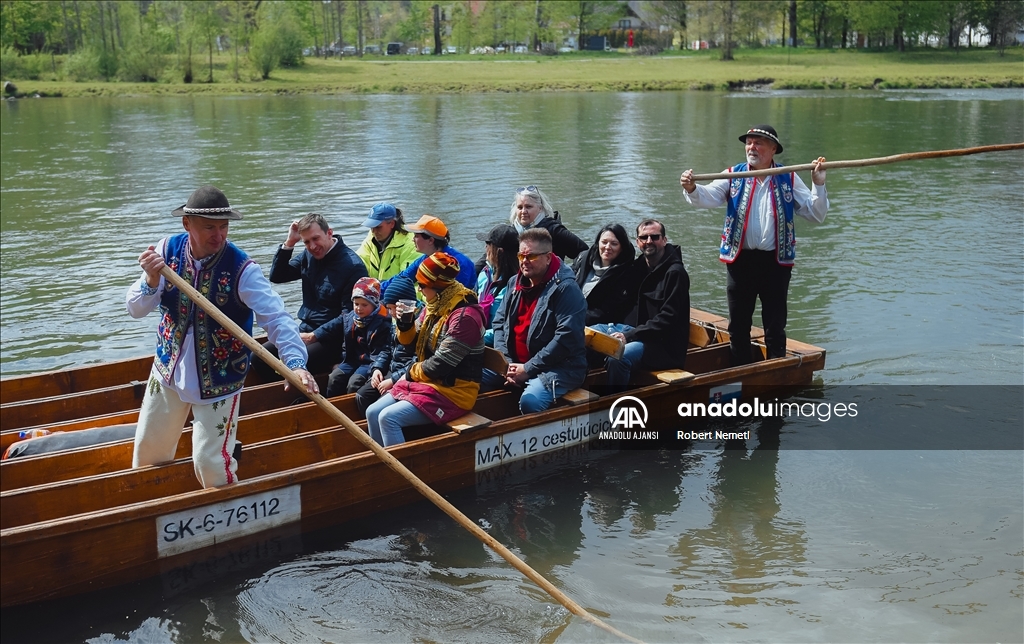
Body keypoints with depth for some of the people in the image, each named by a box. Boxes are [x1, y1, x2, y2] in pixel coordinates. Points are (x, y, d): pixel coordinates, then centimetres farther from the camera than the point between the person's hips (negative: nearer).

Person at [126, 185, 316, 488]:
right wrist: (152, 281, -29)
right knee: (148, 451, 18)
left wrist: (295, 362, -44)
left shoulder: (242, 269, -21)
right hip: (169, 370, 4)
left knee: (210, 461, -5)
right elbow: (136, 309, -8)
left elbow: (277, 318, -29)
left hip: (219, 380, -4)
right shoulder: (168, 250, -10)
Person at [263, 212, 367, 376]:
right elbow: (276, 276, 11)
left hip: (331, 338, -7)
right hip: (304, 331, 7)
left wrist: (314, 336, -17)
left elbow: (348, 316, -17)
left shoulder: (352, 265, -16)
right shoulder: (308, 256, 7)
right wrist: (289, 243, -1)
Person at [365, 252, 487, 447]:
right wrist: (405, 323, -5)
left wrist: (412, 372, -6)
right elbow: (411, 342, 17)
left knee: (388, 418, -21)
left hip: (453, 390, -9)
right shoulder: (435, 307, 7)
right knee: (373, 413, 1)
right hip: (427, 381, 9)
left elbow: (441, 364, -23)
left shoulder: (464, 316, -22)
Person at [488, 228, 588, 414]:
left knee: (530, 401, -35)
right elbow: (499, 323, 12)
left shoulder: (565, 289, -14)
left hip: (560, 367, -7)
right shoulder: (515, 283, 10)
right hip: (515, 363, 7)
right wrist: (506, 363, -4)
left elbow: (566, 338, -21)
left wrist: (528, 369, -19)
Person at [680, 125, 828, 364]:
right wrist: (692, 189, -36)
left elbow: (816, 214, 2)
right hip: (741, 260, 1)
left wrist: (818, 185, -12)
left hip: (776, 262, -1)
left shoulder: (789, 179, 3)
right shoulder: (733, 175, 3)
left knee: (775, 328, 8)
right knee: (738, 326, 11)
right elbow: (709, 196, -15)